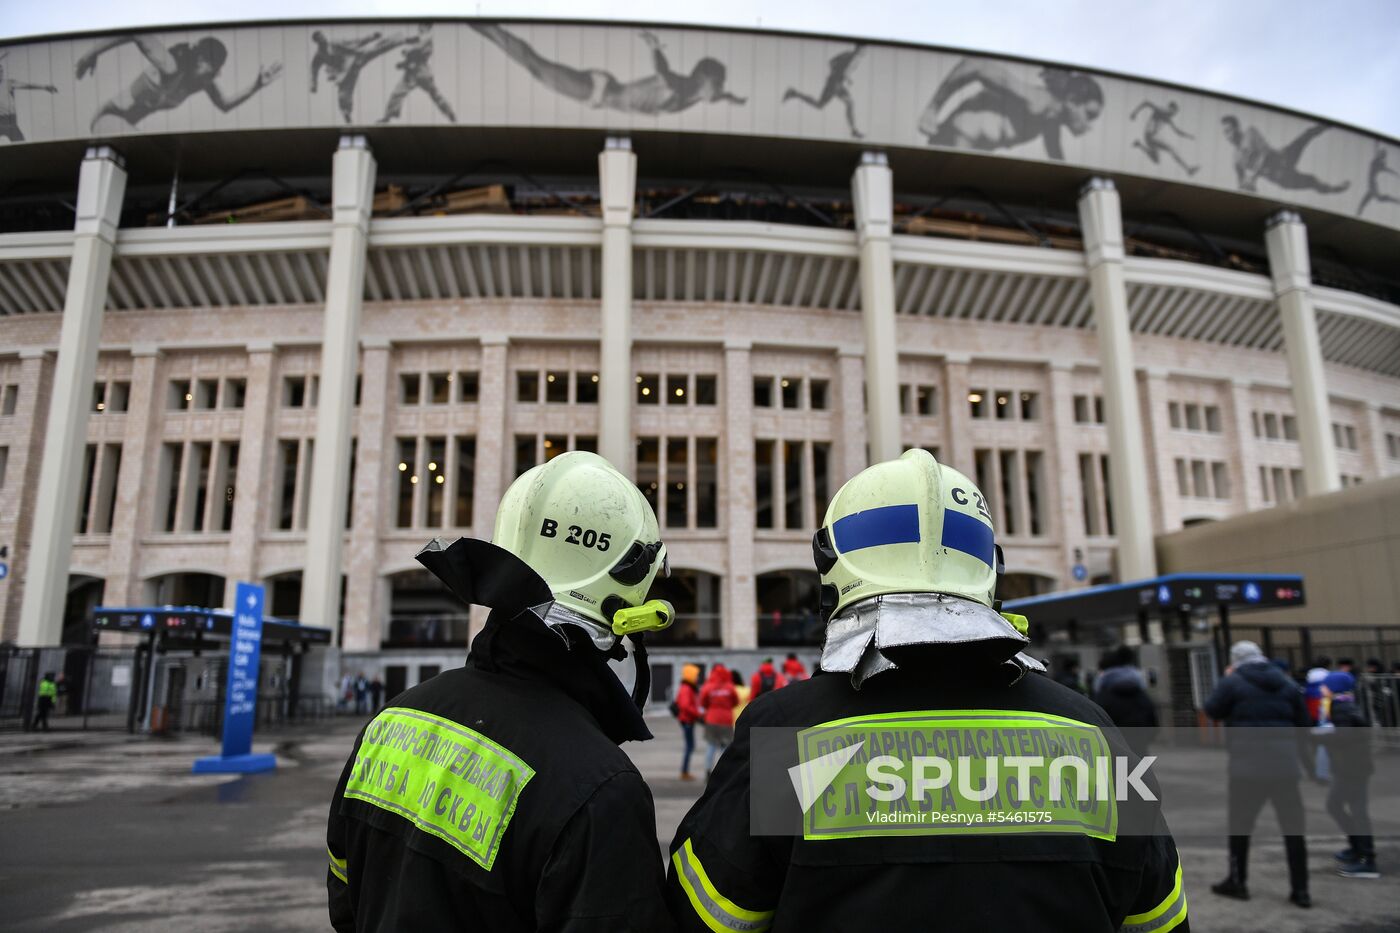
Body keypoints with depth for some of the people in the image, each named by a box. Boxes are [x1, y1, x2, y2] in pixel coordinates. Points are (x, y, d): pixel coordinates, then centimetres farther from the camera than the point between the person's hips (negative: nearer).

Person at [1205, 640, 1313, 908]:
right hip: (1285, 765, 3)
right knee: (1293, 827, 10)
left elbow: (1211, 711, 4)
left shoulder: (1232, 682, -3)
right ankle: (1300, 890, 12)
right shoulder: (1287, 684, 11)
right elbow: (1303, 724, 12)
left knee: (1240, 825, 10)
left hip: (1247, 766, -3)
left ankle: (1237, 882, 18)